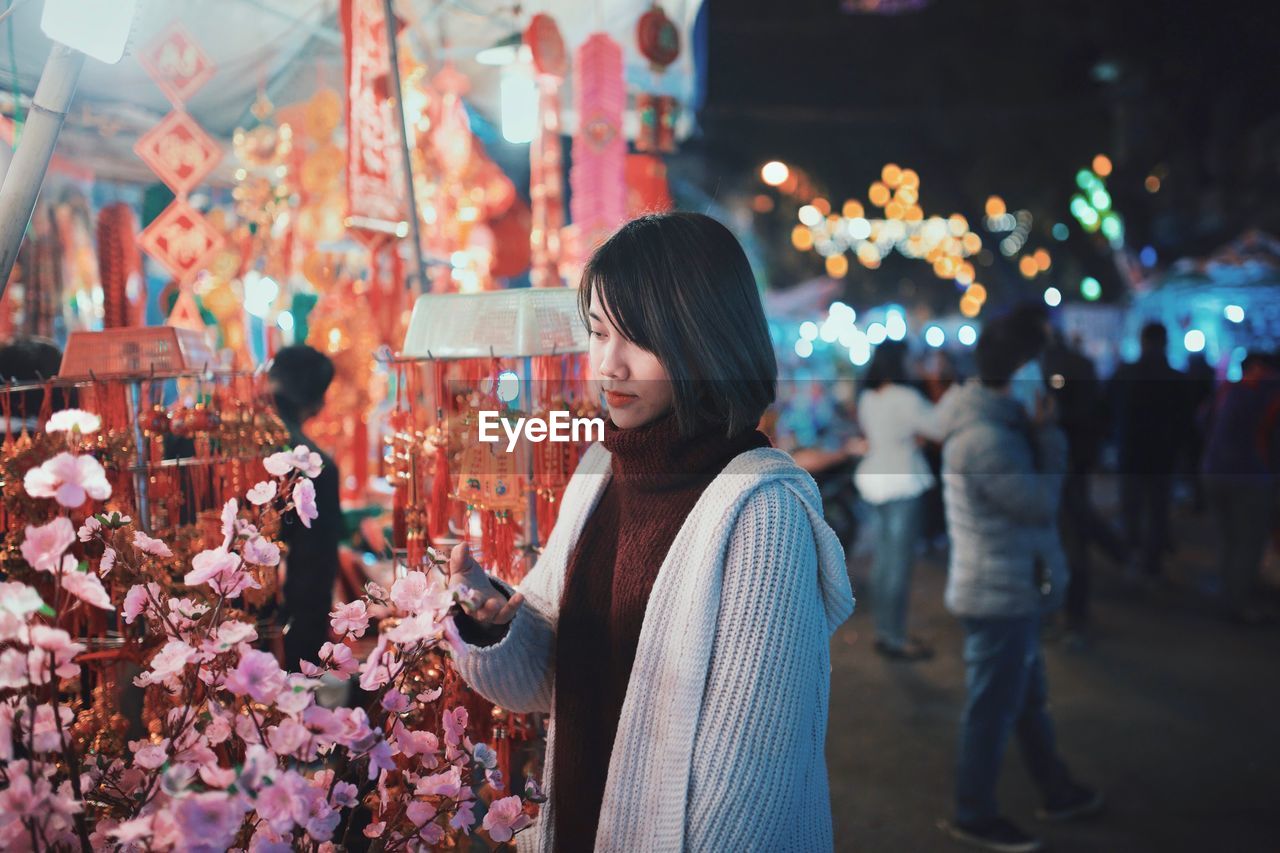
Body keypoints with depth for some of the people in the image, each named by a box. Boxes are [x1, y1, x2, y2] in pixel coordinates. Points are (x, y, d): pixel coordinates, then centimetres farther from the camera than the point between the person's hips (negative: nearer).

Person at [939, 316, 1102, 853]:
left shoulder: (992, 422, 8)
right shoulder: (986, 437, -26)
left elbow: (1028, 490, 11)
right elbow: (1041, 502, -20)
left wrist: (1038, 433, -2)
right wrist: (1047, 434, -11)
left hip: (1010, 588, 11)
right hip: (1001, 593, -11)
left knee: (1029, 697, 23)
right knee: (993, 707, 3)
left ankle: (1057, 792, 40)